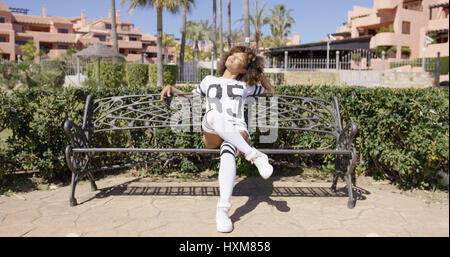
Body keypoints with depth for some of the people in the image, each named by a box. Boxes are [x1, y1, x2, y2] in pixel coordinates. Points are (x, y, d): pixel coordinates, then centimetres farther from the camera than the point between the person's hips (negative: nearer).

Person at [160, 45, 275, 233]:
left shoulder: (244, 85, 27)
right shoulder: (210, 80, 29)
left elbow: (270, 91, 38)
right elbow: (192, 96, 39)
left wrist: (259, 72, 29)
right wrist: (172, 88, 22)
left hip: (238, 133, 0)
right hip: (212, 135, 1)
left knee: (228, 154, -40)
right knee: (213, 114, -38)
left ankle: (222, 211, -46)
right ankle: (253, 154, -39)